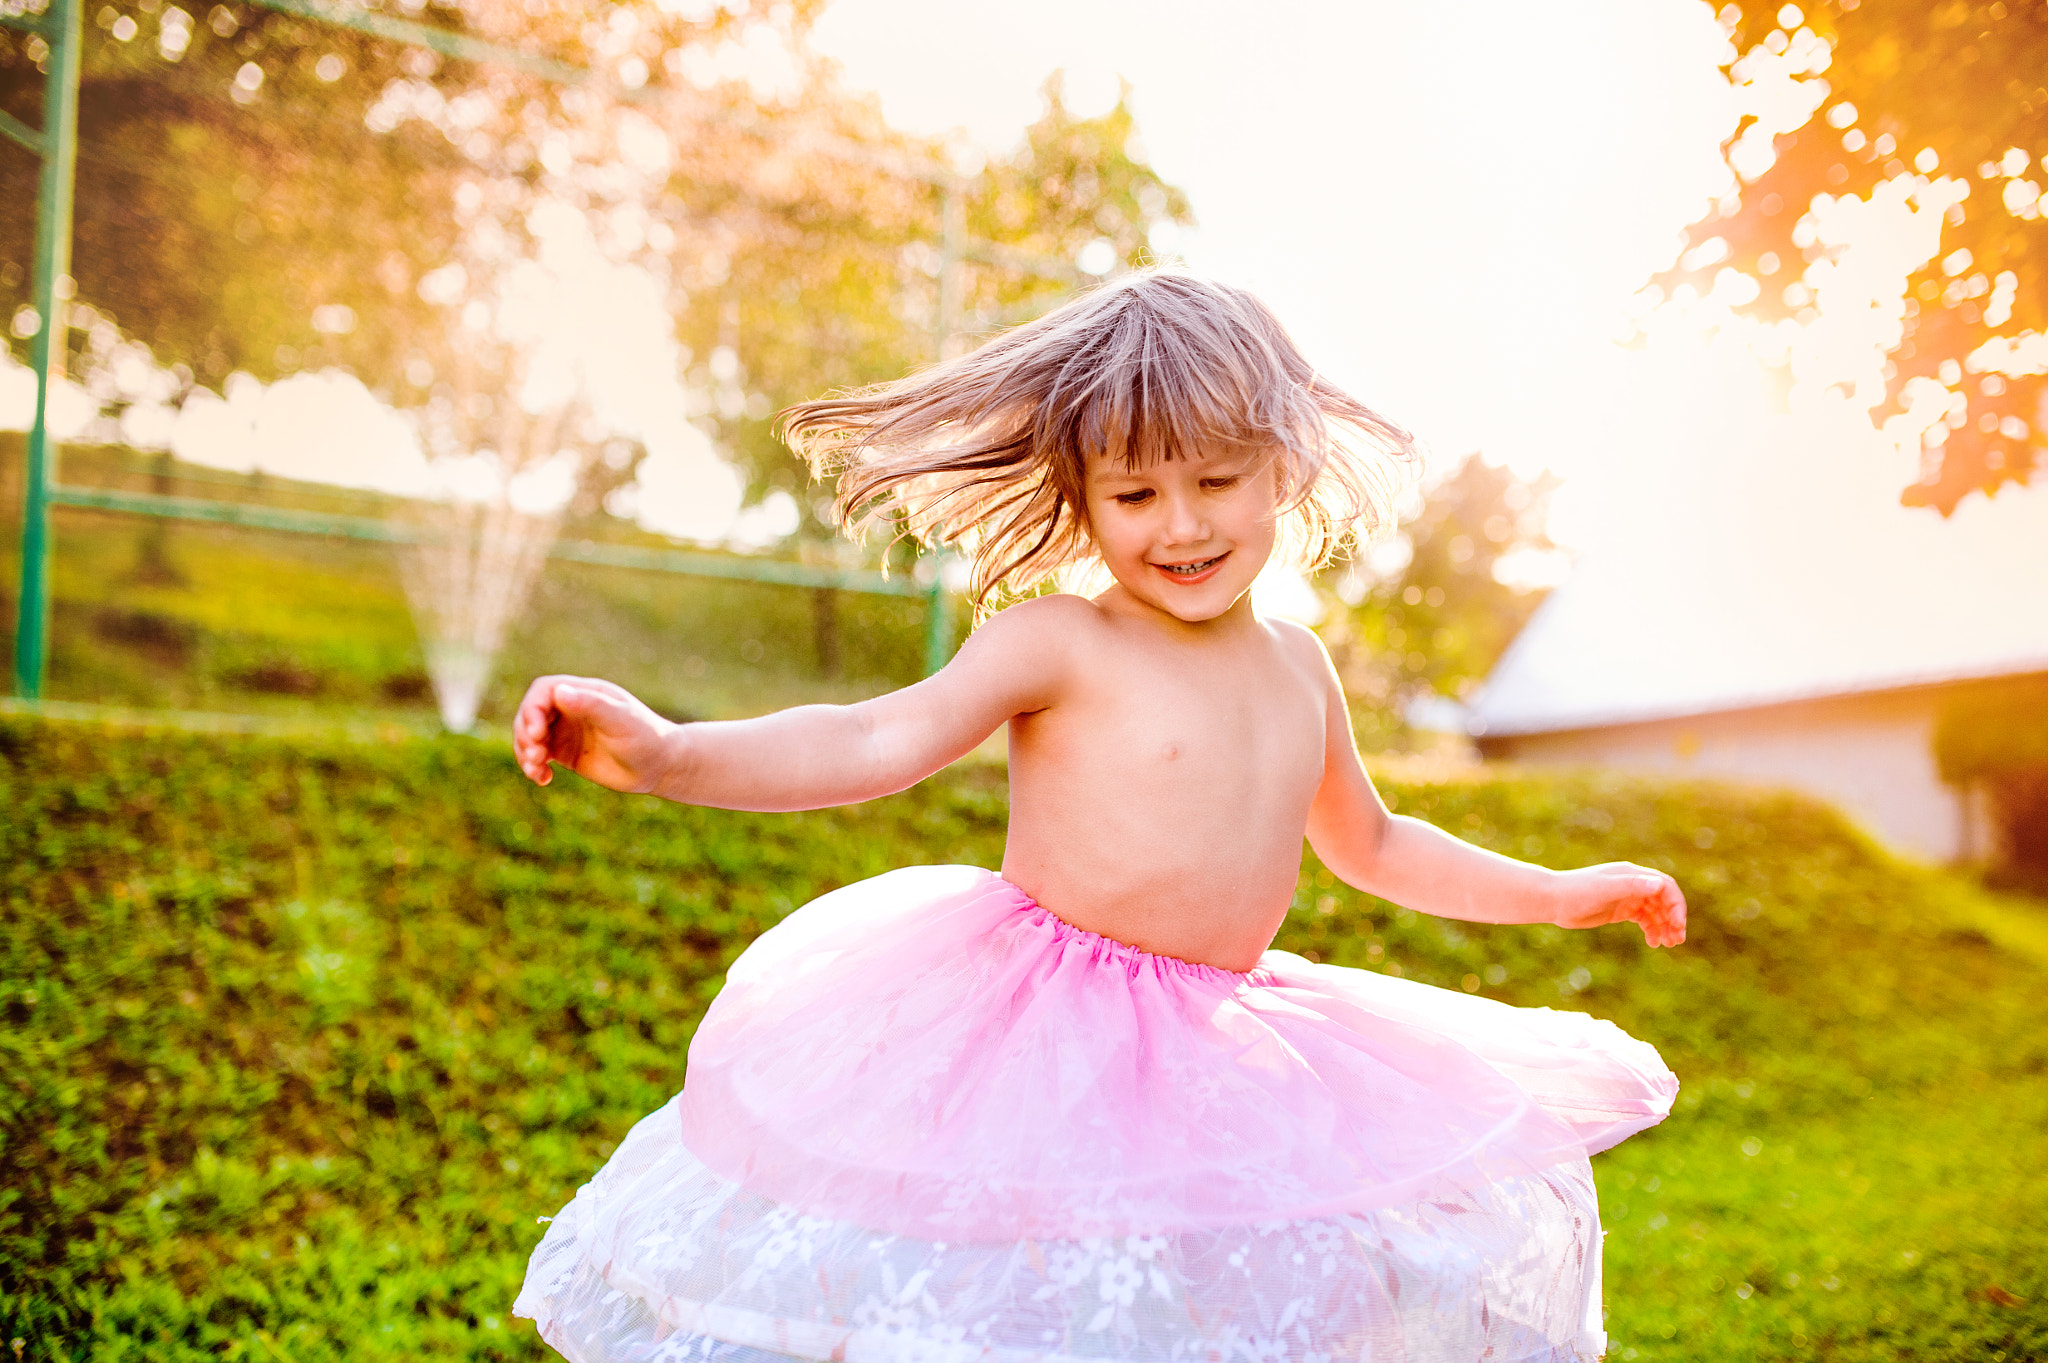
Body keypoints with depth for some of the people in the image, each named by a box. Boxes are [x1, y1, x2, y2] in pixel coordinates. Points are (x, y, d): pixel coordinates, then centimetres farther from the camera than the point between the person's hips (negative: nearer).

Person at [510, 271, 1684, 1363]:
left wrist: (1555, 893, 26)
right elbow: (873, 743, -22)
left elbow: (1368, 843, 23)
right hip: (1037, 1044, -5)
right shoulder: (1061, 646, -12)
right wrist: (666, 751, -37)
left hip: (1218, 1058, 6)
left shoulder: (1299, 667, 7)